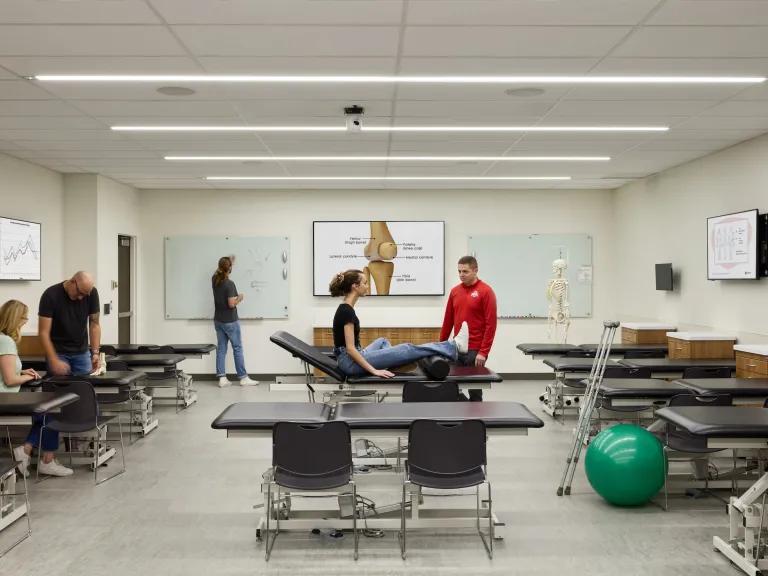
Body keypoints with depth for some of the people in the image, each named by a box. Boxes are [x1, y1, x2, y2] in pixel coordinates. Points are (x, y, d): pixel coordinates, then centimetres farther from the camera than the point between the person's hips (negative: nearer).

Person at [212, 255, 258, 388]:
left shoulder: (215, 280, 1)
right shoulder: (229, 284, -21)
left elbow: (219, 270, 25)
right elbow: (232, 304, -24)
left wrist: (229, 261, 35)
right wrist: (239, 298, -4)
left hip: (218, 321, 7)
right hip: (230, 322, -7)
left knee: (221, 349, 7)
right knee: (237, 349, 2)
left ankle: (222, 378, 4)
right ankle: (243, 378, 8)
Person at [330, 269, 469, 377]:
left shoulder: (345, 309, 9)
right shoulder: (347, 311, -19)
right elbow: (350, 348, -23)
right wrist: (374, 370, -21)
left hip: (353, 359, 10)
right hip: (351, 362, -10)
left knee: (382, 341, 32)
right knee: (406, 349, -5)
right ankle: (454, 346, 4)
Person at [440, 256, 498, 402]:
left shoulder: (486, 291, -9)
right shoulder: (455, 291, 9)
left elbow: (491, 324, -12)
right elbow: (448, 321, 15)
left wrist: (484, 352, -16)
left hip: (476, 351, -6)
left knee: (474, 389, 3)